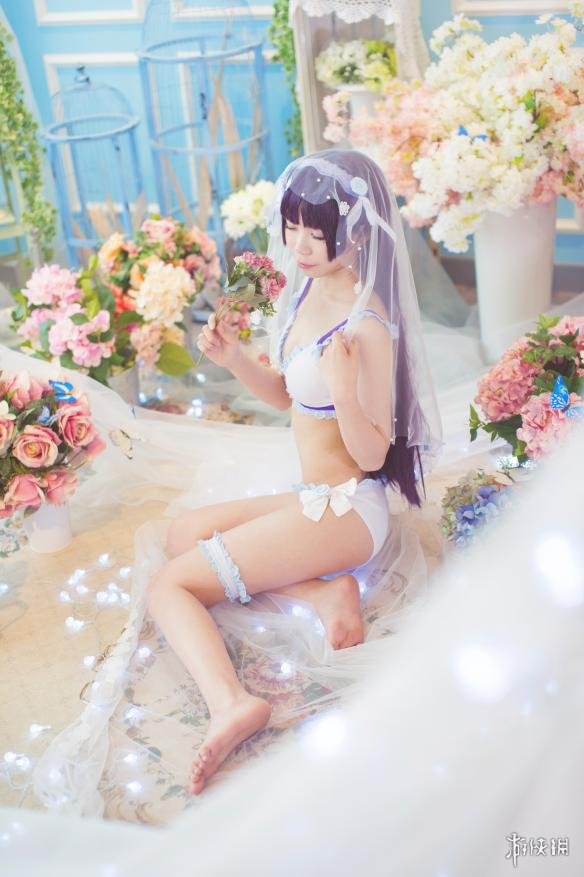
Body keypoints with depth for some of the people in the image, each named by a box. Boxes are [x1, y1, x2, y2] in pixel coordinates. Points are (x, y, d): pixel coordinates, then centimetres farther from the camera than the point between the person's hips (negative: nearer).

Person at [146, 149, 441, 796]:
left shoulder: (367, 325, -23)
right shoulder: (308, 288, 3)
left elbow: (373, 454, -19)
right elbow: (285, 392, 15)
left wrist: (344, 393, -38)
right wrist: (232, 358, -4)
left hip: (347, 509, -10)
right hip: (314, 499, 10)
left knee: (170, 586, -10)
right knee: (182, 536, 17)